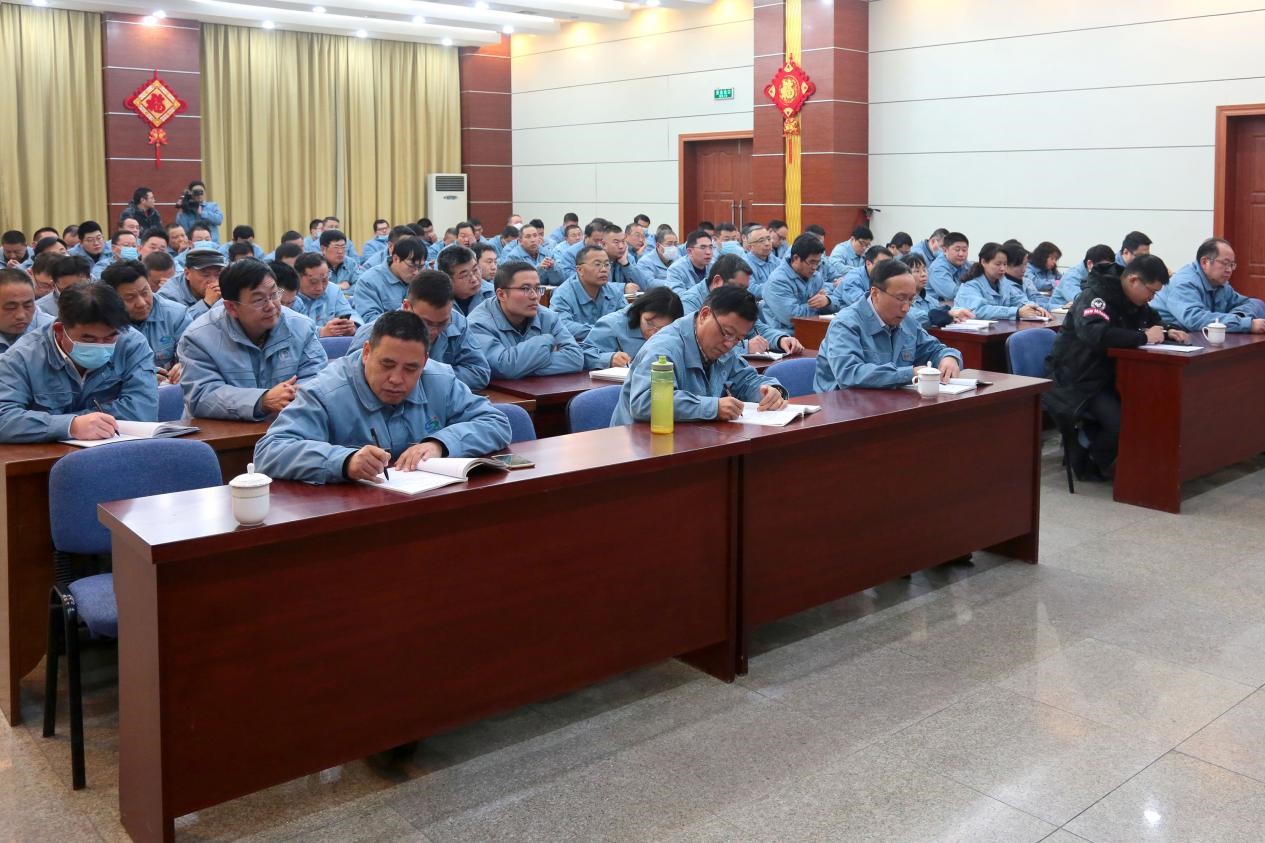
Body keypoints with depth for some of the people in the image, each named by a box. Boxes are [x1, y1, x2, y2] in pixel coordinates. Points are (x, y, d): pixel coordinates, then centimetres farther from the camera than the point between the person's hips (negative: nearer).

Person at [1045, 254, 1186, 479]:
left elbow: (1153, 320, 27)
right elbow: (1094, 334, -40)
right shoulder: (1096, 295, -20)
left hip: (1107, 375, 9)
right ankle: (1087, 464, 2)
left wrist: (1167, 333, 2)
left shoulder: (1135, 300, 8)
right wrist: (1143, 337, -29)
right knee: (1120, 423, -27)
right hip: (1075, 381, -9)